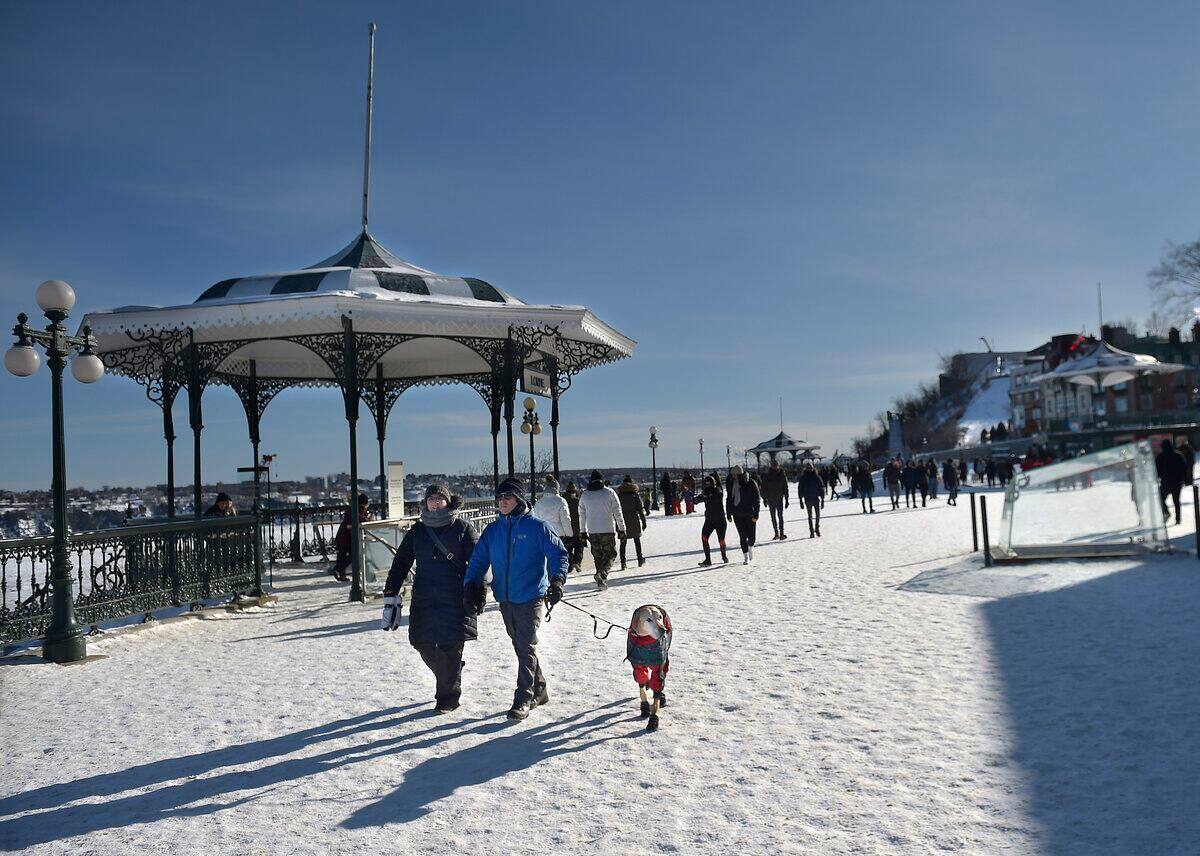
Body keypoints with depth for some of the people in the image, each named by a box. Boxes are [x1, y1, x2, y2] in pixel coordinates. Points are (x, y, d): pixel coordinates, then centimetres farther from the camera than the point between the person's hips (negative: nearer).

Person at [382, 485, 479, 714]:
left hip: (455, 599, -3)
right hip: (424, 599, 3)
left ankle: (447, 696, 14)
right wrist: (390, 596, 5)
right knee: (425, 646, 2)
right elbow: (401, 563, 11)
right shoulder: (417, 531, 10)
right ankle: (449, 680, 31)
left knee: (451, 647, -4)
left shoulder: (462, 529, 1)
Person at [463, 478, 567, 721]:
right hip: (505, 599, 6)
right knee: (520, 647, 14)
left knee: (527, 648, -7)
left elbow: (558, 553, -5)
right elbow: (478, 561, 8)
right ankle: (539, 690, 29)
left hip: (530, 598, -6)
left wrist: (557, 580, -19)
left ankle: (523, 700, -3)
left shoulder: (536, 527, -6)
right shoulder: (492, 530, 7)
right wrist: (470, 587, -6)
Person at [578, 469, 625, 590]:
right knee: (610, 553, 5)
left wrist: (583, 532, 20)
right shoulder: (609, 492, -4)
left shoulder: (584, 495, 5)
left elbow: (582, 515, 11)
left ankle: (601, 581, 14)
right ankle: (602, 573, -20)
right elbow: (617, 512, -4)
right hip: (608, 530, -3)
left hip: (592, 531, 3)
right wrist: (621, 529, 1)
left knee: (597, 555, 13)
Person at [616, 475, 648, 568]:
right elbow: (640, 509, -4)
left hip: (622, 521, 1)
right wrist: (643, 521, 3)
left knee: (623, 543, 3)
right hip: (634, 521, -1)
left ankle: (623, 562, -5)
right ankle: (640, 560, 23)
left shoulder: (618, 495, 1)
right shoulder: (635, 494, -3)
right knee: (637, 540, 14)